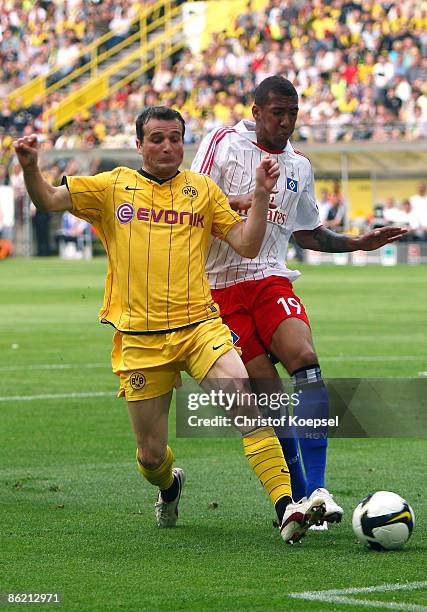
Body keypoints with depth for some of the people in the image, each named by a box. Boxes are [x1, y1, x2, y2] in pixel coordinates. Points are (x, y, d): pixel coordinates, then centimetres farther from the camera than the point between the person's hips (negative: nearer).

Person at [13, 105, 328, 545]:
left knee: (241, 394, -28)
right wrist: (30, 167, -19)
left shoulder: (202, 189, 10)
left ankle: (285, 507, -31)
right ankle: (169, 487, 43)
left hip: (199, 325, 0)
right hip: (139, 339, 0)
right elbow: (47, 201, 1)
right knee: (151, 455, 4)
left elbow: (246, 246, 7)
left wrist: (261, 194, -6)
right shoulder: (113, 187, 7)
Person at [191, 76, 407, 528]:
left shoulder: (299, 167, 15)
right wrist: (239, 202, -21)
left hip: (271, 279, 3)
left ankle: (315, 488, -27)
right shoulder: (224, 143, 1)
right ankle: (299, 497, 4)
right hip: (221, 285, -3)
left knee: (305, 359, -23)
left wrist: (358, 243, 16)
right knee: (267, 391, -8)